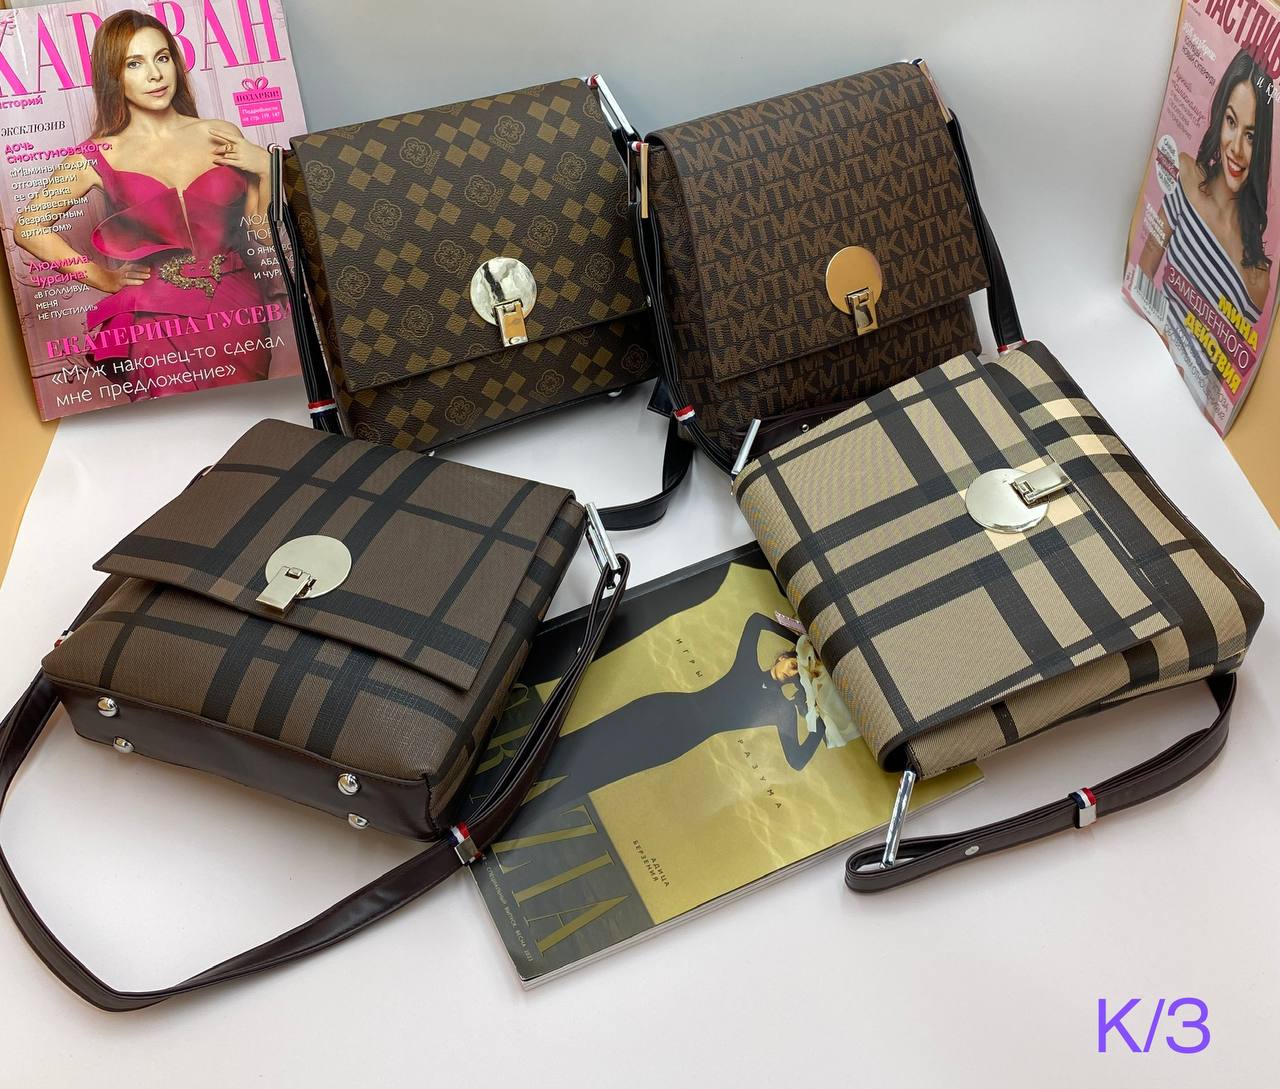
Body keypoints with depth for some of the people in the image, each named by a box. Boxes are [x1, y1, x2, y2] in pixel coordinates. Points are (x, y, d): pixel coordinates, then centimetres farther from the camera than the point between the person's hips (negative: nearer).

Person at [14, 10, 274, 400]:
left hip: (239, 314, 2)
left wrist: (265, 168, -3)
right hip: (158, 325, -2)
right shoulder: (99, 158, 2)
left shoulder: (223, 137, 6)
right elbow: (27, 228, 11)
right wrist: (100, 277, 6)